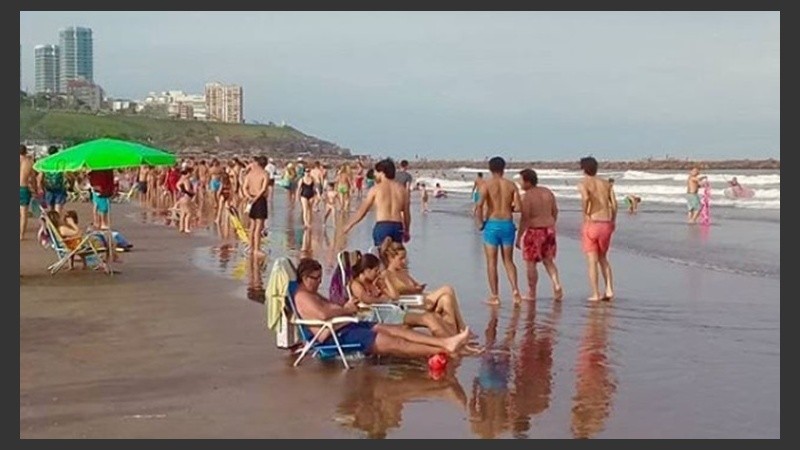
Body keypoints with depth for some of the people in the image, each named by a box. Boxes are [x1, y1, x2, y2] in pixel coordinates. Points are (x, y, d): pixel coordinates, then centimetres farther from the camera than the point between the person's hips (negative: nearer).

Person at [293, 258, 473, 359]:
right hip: (336, 336, -11)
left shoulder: (313, 295, 26)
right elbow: (323, 314, -24)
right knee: (392, 343, -18)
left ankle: (446, 343, -17)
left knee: (395, 329, -6)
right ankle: (443, 351, -23)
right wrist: (346, 310, -9)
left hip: (349, 326, 11)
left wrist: (346, 307, 5)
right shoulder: (302, 297, -8)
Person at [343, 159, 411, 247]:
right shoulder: (402, 189, 10)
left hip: (382, 226, -3)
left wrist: (349, 225, 18)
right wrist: (407, 230, 25)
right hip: (398, 227, 3)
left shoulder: (376, 189, 2)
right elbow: (406, 213, 12)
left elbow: (362, 210, 6)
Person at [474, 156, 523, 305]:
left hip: (492, 224, -3)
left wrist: (479, 223, -5)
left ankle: (494, 296, 7)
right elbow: (518, 206, -4)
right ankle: (515, 290, -2)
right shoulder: (511, 185, 4)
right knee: (508, 260, 15)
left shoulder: (487, 185, -5)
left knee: (492, 262, 5)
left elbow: (479, 205, -19)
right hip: (508, 224, 3)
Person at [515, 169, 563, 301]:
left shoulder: (527, 196, -14)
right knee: (548, 261, 18)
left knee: (531, 263, 5)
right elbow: (555, 211, 13)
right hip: (549, 229, 7)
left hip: (534, 231, -7)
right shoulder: (547, 192, 7)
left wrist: (519, 237, -12)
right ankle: (557, 286, 1)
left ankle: (531, 294, 11)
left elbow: (525, 219, -17)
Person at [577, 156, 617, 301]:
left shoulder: (583, 184, -3)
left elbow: (586, 198, -25)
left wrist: (585, 213, -12)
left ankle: (595, 294, 2)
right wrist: (613, 221, 12)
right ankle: (609, 290, 8)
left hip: (591, 224, -4)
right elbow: (614, 203, 2)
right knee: (603, 258, 19)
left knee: (592, 261, 2)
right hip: (606, 224, 4)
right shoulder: (606, 183, 11)